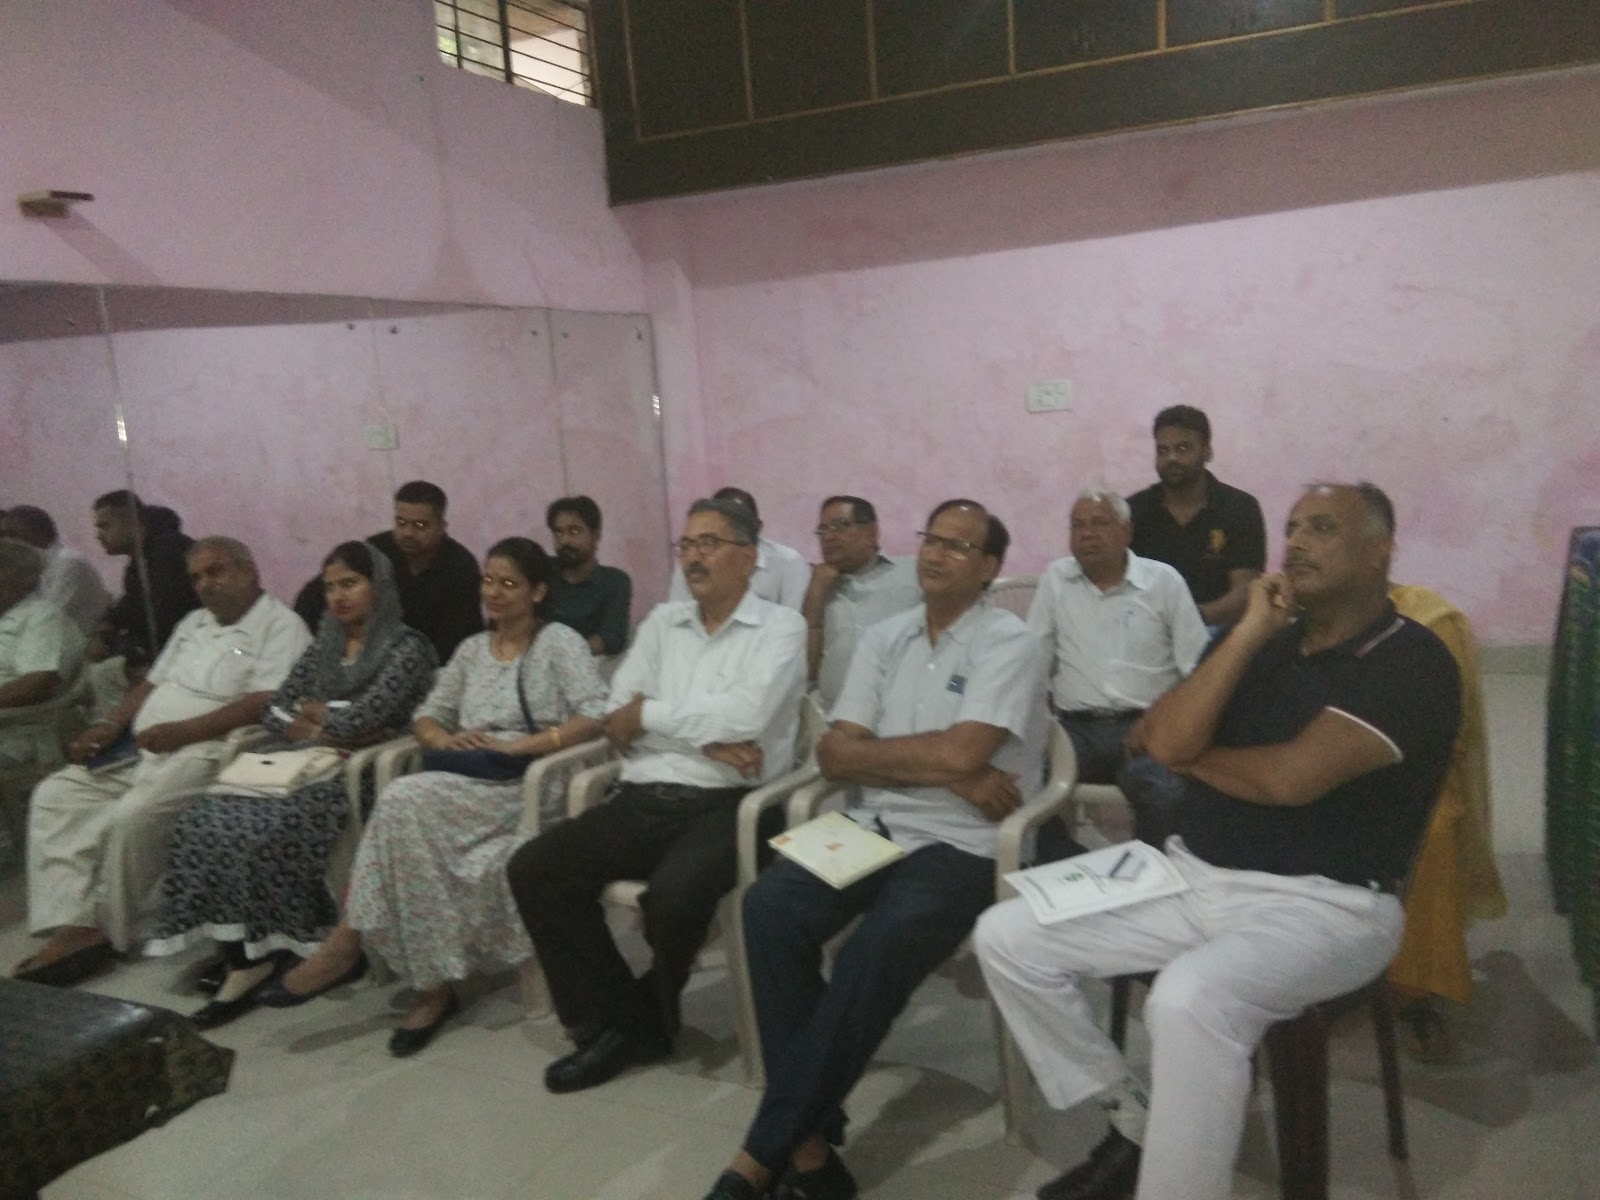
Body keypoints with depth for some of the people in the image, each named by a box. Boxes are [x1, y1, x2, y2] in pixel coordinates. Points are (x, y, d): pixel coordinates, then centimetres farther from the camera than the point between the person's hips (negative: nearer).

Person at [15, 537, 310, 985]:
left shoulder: (280, 626, -8)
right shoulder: (194, 623, 22)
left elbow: (266, 702, -20)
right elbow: (153, 683, 23)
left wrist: (182, 731, -23)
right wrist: (113, 725, 5)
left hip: (206, 753, -9)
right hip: (140, 751, 9)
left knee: (132, 815, -28)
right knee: (55, 795, -4)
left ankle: (111, 931, -5)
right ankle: (73, 924, -12)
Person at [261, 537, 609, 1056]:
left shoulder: (560, 642, 1)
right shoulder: (472, 649, 21)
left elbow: (597, 717, -12)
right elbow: (427, 716, 19)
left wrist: (514, 746, -17)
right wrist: (445, 740, -5)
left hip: (527, 785, -5)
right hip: (463, 787, 6)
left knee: (405, 800, -28)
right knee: (407, 808, -29)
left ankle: (347, 946, -14)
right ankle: (435, 985, -23)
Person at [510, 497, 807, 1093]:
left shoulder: (780, 626, 2)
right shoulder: (662, 622, 17)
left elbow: (747, 715, -16)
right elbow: (617, 722, 7)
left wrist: (649, 715, -5)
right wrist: (706, 738, -8)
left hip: (727, 805, -5)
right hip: (643, 799, 6)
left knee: (673, 893, -32)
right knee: (533, 868, -12)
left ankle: (643, 1022, 3)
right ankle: (614, 1020, 1)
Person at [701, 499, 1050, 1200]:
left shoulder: (1010, 644, -4)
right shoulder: (884, 639, 12)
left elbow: (961, 753, -19)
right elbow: (832, 756, 3)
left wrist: (870, 750, -4)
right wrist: (941, 771, -9)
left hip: (963, 847, -5)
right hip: (874, 828, 5)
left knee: (877, 949, -32)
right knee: (769, 906, -23)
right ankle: (808, 1139, -15)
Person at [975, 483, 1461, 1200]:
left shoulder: (1411, 662, -9)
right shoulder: (1267, 640, 10)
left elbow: (1290, 777, -22)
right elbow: (1163, 741, -5)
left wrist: (1193, 757, -2)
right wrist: (1249, 633, -9)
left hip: (1323, 905, -7)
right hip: (1192, 879, 7)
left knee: (1189, 998, -39)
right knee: (1007, 937, -3)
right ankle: (1133, 1124, 11)